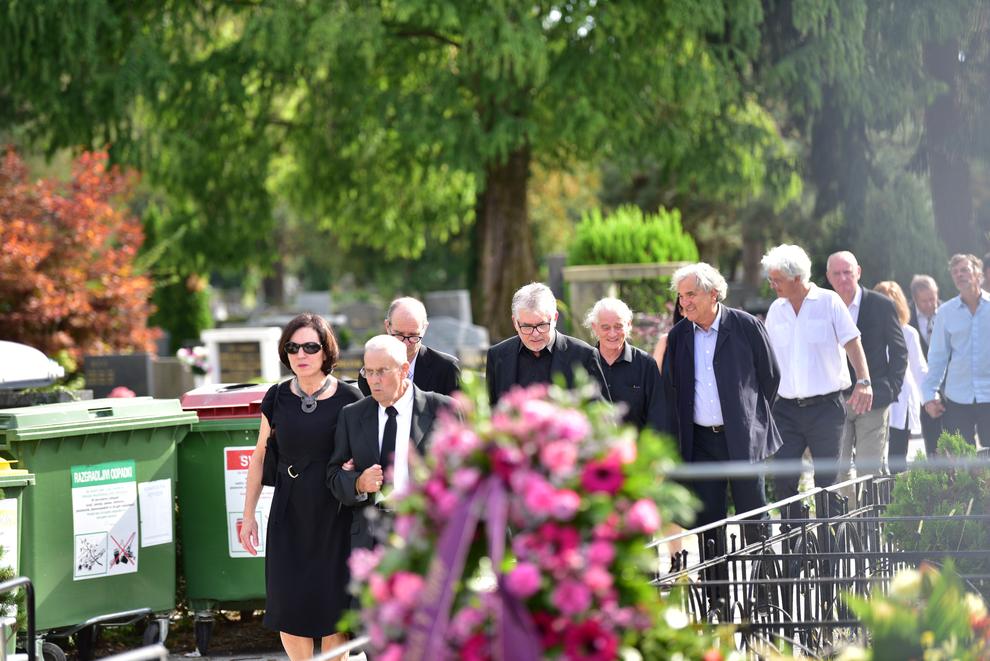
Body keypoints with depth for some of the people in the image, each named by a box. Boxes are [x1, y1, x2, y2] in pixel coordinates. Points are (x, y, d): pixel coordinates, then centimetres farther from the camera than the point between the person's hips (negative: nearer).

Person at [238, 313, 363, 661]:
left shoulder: (348, 397, -5)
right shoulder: (277, 397, 2)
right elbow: (260, 456, 10)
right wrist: (248, 514, 9)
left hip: (334, 515, -2)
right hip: (289, 514, 2)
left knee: (332, 605, 0)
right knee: (288, 603, 0)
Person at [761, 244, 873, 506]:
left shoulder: (829, 301, -2)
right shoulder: (776, 310, 11)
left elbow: (852, 343, -7)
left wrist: (864, 381, -20)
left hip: (825, 406, -4)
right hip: (786, 409, 4)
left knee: (827, 480, 1)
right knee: (783, 480, -4)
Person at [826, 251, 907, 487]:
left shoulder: (881, 305, -1)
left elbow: (899, 350, 4)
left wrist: (891, 389, -4)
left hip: (873, 402, -2)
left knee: (871, 467, -4)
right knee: (837, 469, -1)